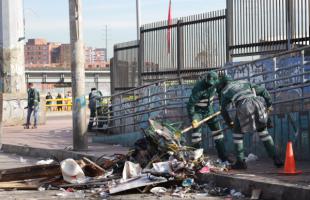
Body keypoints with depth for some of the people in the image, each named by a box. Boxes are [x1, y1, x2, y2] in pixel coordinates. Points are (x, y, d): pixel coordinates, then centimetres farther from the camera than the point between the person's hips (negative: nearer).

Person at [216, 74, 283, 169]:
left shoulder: (225, 91, 24)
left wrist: (229, 122, 41)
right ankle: (276, 159, 14)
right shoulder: (245, 83, 34)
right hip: (258, 104, 4)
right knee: (263, 132, 19)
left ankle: (240, 162, 13)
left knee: (238, 133, 17)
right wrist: (269, 104, 25)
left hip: (243, 108, -4)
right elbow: (263, 90, 27)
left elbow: (223, 110, 28)